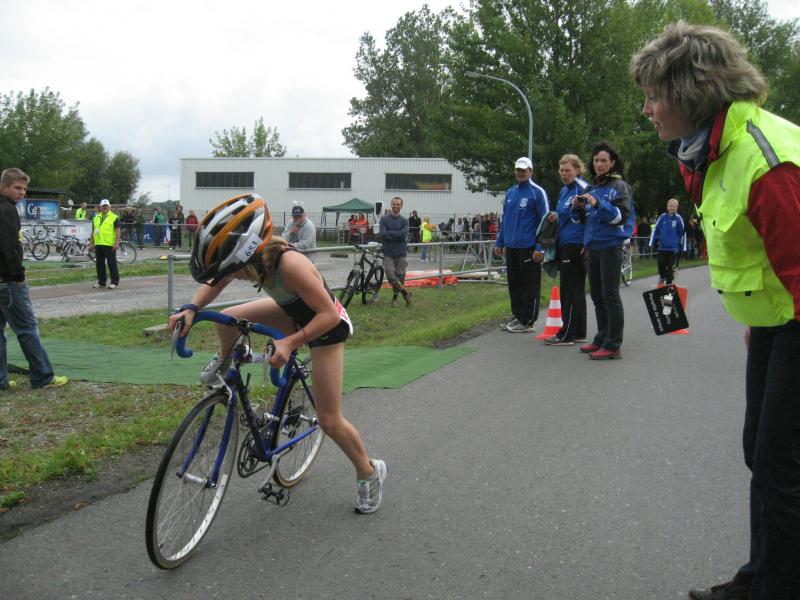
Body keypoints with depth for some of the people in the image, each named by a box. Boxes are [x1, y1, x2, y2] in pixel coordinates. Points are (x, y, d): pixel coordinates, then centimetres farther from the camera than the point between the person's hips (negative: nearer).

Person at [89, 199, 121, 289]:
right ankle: (101, 282, 17)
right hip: (98, 244, 6)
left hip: (109, 245, -6)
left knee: (112, 264, -3)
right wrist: (91, 243, 14)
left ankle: (115, 282, 2)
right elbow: (93, 231, 20)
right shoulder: (96, 218, 17)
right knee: (99, 264, 9)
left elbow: (118, 230, -6)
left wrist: (116, 243, -15)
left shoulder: (114, 217, 0)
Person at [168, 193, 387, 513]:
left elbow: (328, 314, -34)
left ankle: (370, 473, 22)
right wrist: (191, 308, -19)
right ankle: (226, 362, 27)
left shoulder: (289, 264, -41)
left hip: (326, 325, -6)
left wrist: (289, 343, -41)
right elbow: (215, 282, -3)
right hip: (294, 312, 7)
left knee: (329, 421, -2)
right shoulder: (253, 254, -20)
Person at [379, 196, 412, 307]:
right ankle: (405, 293, 5)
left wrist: (390, 233, -11)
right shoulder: (384, 219, 3)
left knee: (400, 277, 1)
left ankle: (395, 297, 22)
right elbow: (382, 234, -11)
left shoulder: (404, 221, 5)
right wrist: (397, 235, -12)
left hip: (401, 253, 1)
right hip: (388, 253, -1)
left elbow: (404, 234, -12)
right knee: (391, 275, -13)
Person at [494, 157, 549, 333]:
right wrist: (499, 242, 16)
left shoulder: (537, 192, -6)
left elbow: (545, 221, -9)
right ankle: (517, 316, 24)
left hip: (528, 248, -7)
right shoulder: (510, 192, 14)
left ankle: (528, 321, 6)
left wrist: (540, 248, -15)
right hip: (511, 247, 7)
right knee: (514, 284, 13)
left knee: (529, 285, -1)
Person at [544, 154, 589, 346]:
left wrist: (587, 244, -19)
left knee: (570, 290, -6)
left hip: (575, 246, -9)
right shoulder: (564, 191, 17)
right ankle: (579, 333, 18)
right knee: (576, 290, 12)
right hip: (564, 245, 9)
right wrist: (555, 218, 7)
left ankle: (567, 334, -2)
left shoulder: (582, 189, -10)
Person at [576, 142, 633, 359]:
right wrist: (579, 208, 3)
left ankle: (613, 345, -5)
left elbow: (622, 216, -14)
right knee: (597, 296, 12)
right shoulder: (593, 188, 17)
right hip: (592, 247, 8)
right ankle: (602, 339, 22)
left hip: (610, 246, -8)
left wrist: (598, 204, -25)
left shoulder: (619, 186, -4)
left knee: (610, 296, -7)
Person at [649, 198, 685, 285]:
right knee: (661, 264, 4)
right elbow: (655, 230, 5)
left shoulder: (678, 218, -3)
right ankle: (662, 276, 32)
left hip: (673, 248, -1)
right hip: (662, 247, 1)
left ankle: (668, 284, 15)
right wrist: (653, 242, 4)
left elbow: (682, 233, 2)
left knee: (671, 267, 3)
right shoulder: (662, 217, 0)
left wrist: (682, 247, 2)